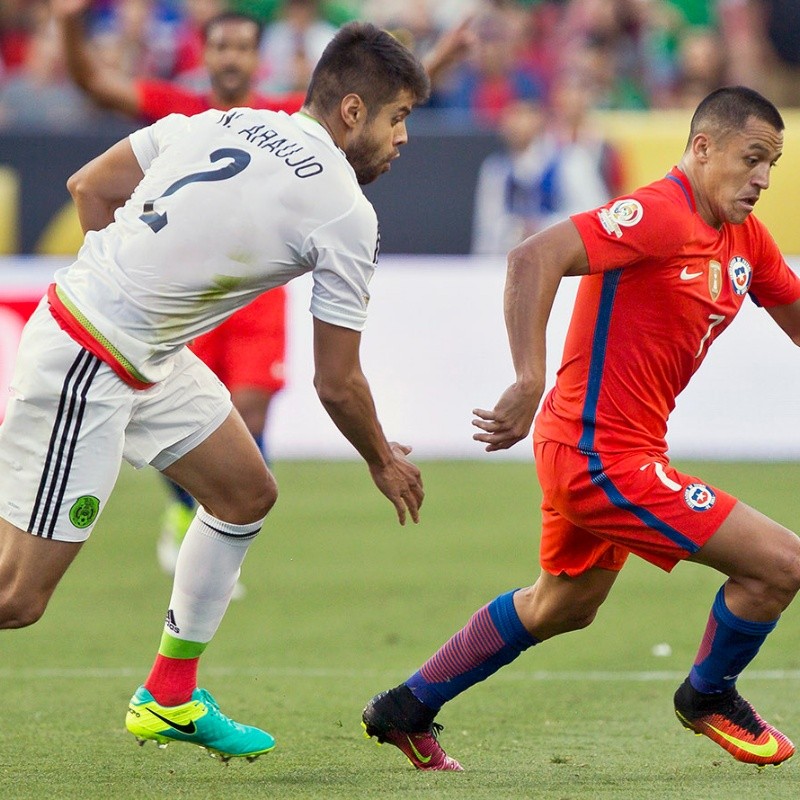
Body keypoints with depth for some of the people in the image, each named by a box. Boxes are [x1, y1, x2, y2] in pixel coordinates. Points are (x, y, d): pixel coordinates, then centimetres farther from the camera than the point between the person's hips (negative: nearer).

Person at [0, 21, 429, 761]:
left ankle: (170, 698, 27)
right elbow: (337, 386, -5)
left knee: (246, 493, 19)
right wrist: (384, 462, 14)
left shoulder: (224, 122, 6)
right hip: (85, 367, -9)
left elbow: (89, 187, 11)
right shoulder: (347, 215, -13)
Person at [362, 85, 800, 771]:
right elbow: (534, 258, -30)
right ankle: (710, 698, 16)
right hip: (606, 456, -11)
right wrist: (530, 382, -36)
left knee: (561, 606, 30)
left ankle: (407, 709, 40)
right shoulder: (659, 215, -21)